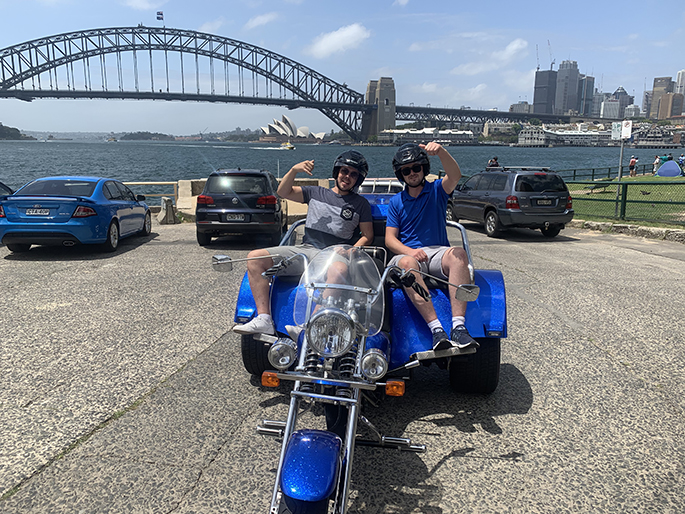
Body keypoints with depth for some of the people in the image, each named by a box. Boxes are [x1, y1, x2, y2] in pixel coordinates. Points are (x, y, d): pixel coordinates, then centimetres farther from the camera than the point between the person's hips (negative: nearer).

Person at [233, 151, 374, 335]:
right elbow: (283, 192, 11)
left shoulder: (360, 203, 12)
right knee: (255, 257, -13)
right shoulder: (316, 192, 18)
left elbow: (368, 236, 9)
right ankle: (264, 319, -22)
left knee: (341, 269, -41)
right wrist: (294, 170, -6)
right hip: (304, 250, 4)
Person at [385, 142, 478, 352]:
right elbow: (390, 239, 7)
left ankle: (458, 327, -41)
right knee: (407, 263, -37)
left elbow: (455, 176, -10)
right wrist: (410, 251, -15)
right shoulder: (396, 202, 17)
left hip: (437, 252, 0)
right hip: (406, 253, 0)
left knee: (458, 254, -34)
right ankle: (437, 330, -44)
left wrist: (441, 151, -31)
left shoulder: (437, 190, 14)